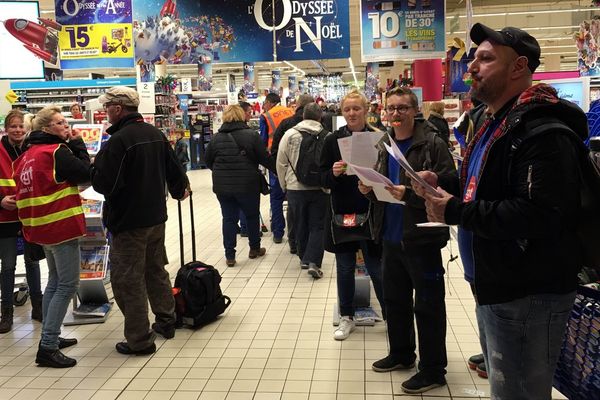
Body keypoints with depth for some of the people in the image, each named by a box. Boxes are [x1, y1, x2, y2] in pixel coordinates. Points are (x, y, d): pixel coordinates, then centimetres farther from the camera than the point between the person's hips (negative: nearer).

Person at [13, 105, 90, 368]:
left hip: (41, 226, 9)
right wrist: (77, 144, -5)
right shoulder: (57, 151, -15)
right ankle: (48, 348, -5)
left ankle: (50, 338, 27)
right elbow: (86, 174, -12)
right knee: (68, 285, -5)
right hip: (62, 226, -9)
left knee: (55, 281, 20)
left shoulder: (28, 155, 12)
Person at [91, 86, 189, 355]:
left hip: (128, 221, -8)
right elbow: (173, 168, 12)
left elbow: (103, 184, -22)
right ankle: (166, 321, 33)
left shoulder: (118, 140, -20)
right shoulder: (155, 134, 4)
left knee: (127, 279, 2)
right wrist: (179, 190, 32)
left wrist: (96, 165, -2)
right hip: (156, 216, 8)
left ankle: (139, 339, 8)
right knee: (156, 269, 21)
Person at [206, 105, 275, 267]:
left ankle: (229, 255, 11)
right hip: (247, 185, -2)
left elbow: (208, 161, 8)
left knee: (229, 218, 9)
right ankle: (254, 249, 29)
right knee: (252, 216, 16)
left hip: (222, 186, 2)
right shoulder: (251, 135, -9)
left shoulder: (216, 138, 0)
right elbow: (265, 159, -8)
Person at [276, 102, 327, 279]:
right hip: (320, 188, -1)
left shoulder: (290, 134, -4)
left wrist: (284, 185, 12)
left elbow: (281, 163, -1)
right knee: (317, 226, 7)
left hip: (295, 188, 1)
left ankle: (304, 258, 27)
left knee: (300, 225, 16)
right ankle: (314, 262, -4)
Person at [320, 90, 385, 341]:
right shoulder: (333, 141, 2)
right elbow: (323, 179, 2)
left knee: (376, 267, 4)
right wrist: (334, 173, -18)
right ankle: (346, 318, 26)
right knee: (344, 268, 11)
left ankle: (390, 315, 22)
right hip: (341, 213, 2)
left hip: (370, 213, -2)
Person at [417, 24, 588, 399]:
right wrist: (443, 182, 5)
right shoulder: (498, 123, 13)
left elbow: (537, 214, -32)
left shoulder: (542, 130, -22)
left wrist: (455, 211, -25)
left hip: (527, 295, -10)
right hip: (497, 284, 11)